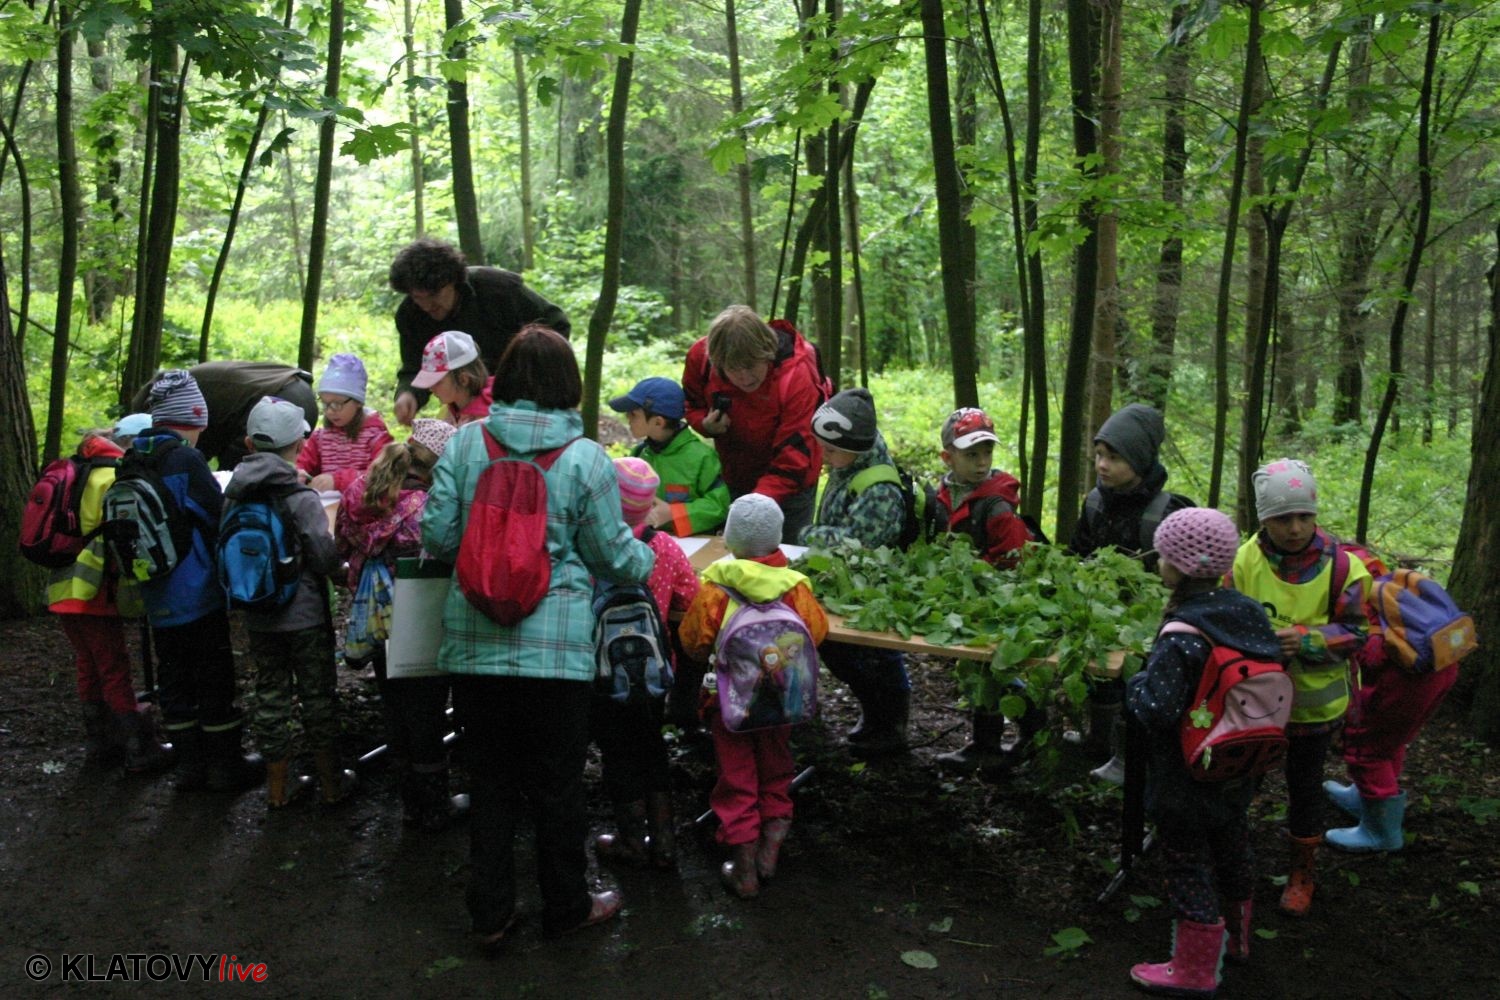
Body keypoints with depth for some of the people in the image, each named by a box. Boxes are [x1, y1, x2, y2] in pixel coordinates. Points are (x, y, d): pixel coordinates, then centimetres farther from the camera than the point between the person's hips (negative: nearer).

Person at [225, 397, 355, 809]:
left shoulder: (234, 496, -1)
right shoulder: (302, 498, -17)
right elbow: (327, 559, -19)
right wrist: (337, 537, 2)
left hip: (257, 617, 5)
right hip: (305, 616, -5)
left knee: (270, 696, 13)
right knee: (317, 697, 8)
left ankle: (278, 786, 24)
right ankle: (331, 783, 20)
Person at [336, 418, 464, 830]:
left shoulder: (362, 496, -2)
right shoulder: (425, 507, -24)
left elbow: (344, 548, 10)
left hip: (376, 624, 6)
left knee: (398, 718, 18)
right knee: (426, 720, 9)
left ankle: (412, 803, 31)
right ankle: (434, 809, 22)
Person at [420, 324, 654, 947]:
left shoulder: (465, 443, -2)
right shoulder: (585, 458, -9)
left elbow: (437, 534, 0)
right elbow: (611, 553, -2)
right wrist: (648, 559, 20)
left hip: (474, 642, 3)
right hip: (557, 649, -2)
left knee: (490, 780, 15)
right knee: (558, 784, 12)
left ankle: (490, 913, 25)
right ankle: (566, 907, 28)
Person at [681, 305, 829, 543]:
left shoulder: (798, 377, -33)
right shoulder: (701, 356, -21)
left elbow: (792, 462, -32)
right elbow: (692, 403, 2)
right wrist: (705, 424, -22)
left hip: (788, 485, -4)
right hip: (732, 476, 4)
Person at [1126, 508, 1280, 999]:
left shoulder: (1182, 636, -29)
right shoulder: (1247, 610, -6)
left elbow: (1156, 709, -36)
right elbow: (1273, 663, 8)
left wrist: (1131, 680, -16)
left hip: (1186, 778, -8)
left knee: (1187, 869, 8)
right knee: (1232, 849, 26)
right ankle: (1237, 938, 47)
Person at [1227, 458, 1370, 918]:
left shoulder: (1340, 565, -15)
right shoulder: (1245, 560, -12)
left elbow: (1356, 631, -9)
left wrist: (1306, 639, -25)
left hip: (1314, 700, -1)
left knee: (1305, 784, 17)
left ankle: (1303, 871, 38)